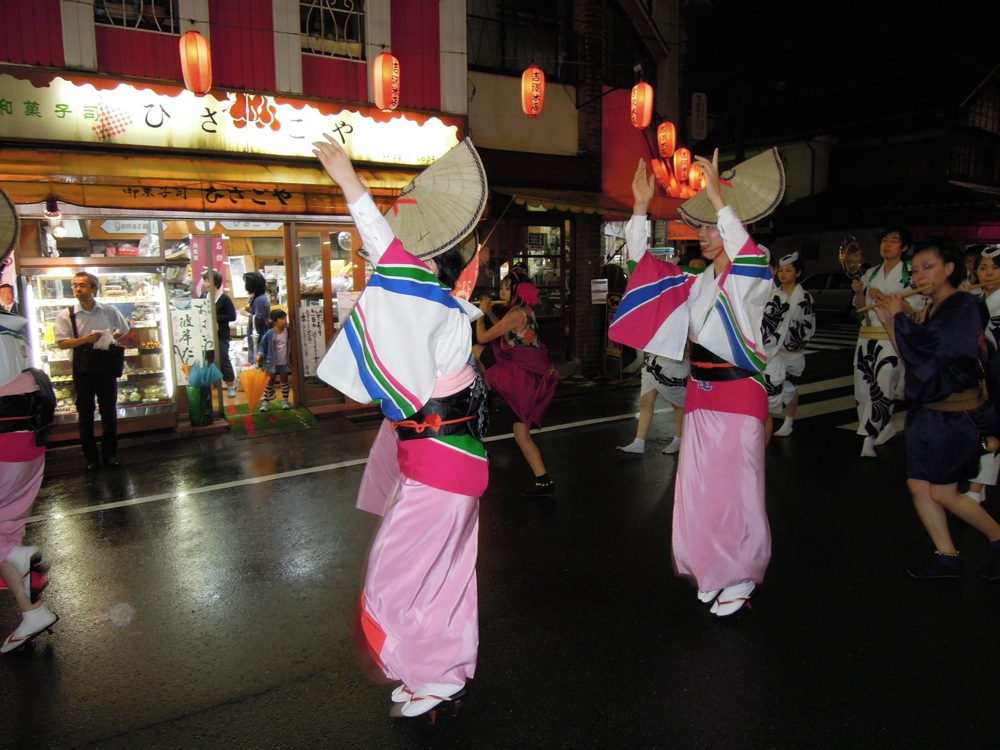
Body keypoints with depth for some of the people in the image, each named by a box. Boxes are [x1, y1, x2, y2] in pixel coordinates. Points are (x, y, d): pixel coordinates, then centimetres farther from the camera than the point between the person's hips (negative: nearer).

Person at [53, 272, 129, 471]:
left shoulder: (110, 311, 0)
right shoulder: (66, 315, -3)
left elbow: (124, 331, 16)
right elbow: (62, 343, -7)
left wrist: (109, 340, 2)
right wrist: (85, 340, -21)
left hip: (106, 367, 1)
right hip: (82, 369, 0)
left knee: (109, 412, 7)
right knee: (85, 415, 7)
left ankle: (110, 454, 19)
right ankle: (90, 457, 16)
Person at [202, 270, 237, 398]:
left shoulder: (224, 298, -10)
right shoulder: (204, 296, 5)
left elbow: (232, 316, -12)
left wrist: (215, 317, -19)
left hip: (221, 335, -5)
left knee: (224, 360, 2)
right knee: (207, 360, 11)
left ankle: (231, 386, 15)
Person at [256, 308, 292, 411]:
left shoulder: (288, 331, -6)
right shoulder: (269, 333, -14)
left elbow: (290, 346, 5)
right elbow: (263, 345, -5)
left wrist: (291, 360, 2)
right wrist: (260, 355, -18)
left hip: (285, 362, 2)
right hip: (272, 362, -2)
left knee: (284, 380, 12)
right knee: (270, 381, 6)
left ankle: (285, 400, 22)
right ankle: (266, 401, 13)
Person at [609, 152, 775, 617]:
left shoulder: (749, 282, -6)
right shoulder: (694, 284, 10)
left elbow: (750, 255, -30)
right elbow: (643, 260, 7)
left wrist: (716, 197, -34)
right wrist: (641, 204, -4)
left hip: (739, 396, -6)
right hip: (699, 394, 6)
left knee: (735, 490, 1)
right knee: (697, 490, 9)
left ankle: (741, 578, 18)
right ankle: (713, 573, 26)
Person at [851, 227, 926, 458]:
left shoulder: (911, 273, -1)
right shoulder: (871, 273, 15)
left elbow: (915, 307, -8)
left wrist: (884, 298, -17)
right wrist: (859, 291, -4)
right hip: (867, 335, 6)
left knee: (882, 388, -14)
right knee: (865, 387, 7)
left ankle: (869, 439, -14)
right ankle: (885, 429, 26)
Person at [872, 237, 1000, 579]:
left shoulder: (966, 308, -12)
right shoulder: (931, 312, 11)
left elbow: (931, 346, -27)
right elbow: (910, 358, 11)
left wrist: (900, 315, -13)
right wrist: (888, 321, 4)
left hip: (957, 413, -8)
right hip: (927, 411, 8)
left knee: (942, 492, -2)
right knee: (918, 486, 5)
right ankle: (947, 557, 16)